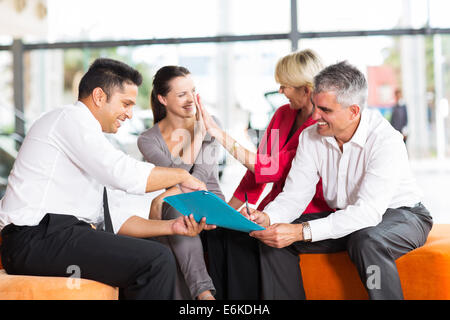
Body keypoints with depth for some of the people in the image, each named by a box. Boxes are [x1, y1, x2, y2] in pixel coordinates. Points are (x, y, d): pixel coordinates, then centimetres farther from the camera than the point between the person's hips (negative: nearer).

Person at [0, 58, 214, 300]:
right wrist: (181, 175, -3)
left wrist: (170, 227, 8)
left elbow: (106, 218, 18)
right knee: (156, 260, -20)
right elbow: (126, 175, -18)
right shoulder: (71, 117, -6)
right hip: (39, 237, -10)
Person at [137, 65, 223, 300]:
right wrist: (198, 134, -12)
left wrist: (161, 198, -21)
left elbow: (201, 177, -9)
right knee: (176, 211, -34)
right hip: (173, 212, 0)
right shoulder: (148, 140, 1)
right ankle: (204, 292, -43)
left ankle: (201, 292, -38)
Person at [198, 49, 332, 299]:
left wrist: (220, 134, -21)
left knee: (243, 240, -27)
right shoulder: (283, 114, 10)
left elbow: (272, 169, -21)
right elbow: (257, 167, 12)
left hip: (310, 214, -7)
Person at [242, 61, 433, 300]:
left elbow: (369, 211, -36)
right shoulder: (311, 137, -8)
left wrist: (302, 232, -43)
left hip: (399, 215, -6)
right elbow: (295, 194, -8)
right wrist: (267, 217, -32)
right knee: (274, 238, -10)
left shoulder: (385, 140, -27)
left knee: (367, 241, -39)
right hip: (345, 218, 6)